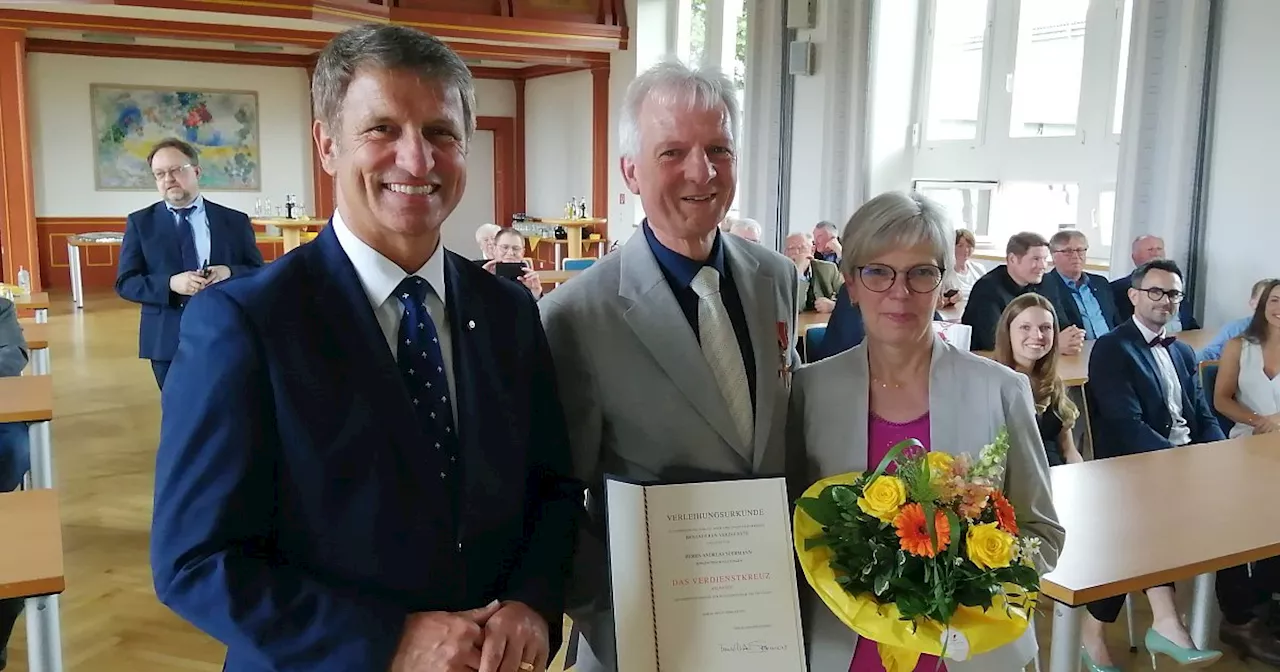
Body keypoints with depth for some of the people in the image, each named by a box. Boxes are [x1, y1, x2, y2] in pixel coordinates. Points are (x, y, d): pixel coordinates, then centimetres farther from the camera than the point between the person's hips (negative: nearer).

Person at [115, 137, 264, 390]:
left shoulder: (235, 221, 4)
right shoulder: (140, 222, 4)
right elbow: (125, 283, 0)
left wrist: (230, 273, -17)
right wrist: (171, 284, -19)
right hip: (168, 342, 0)